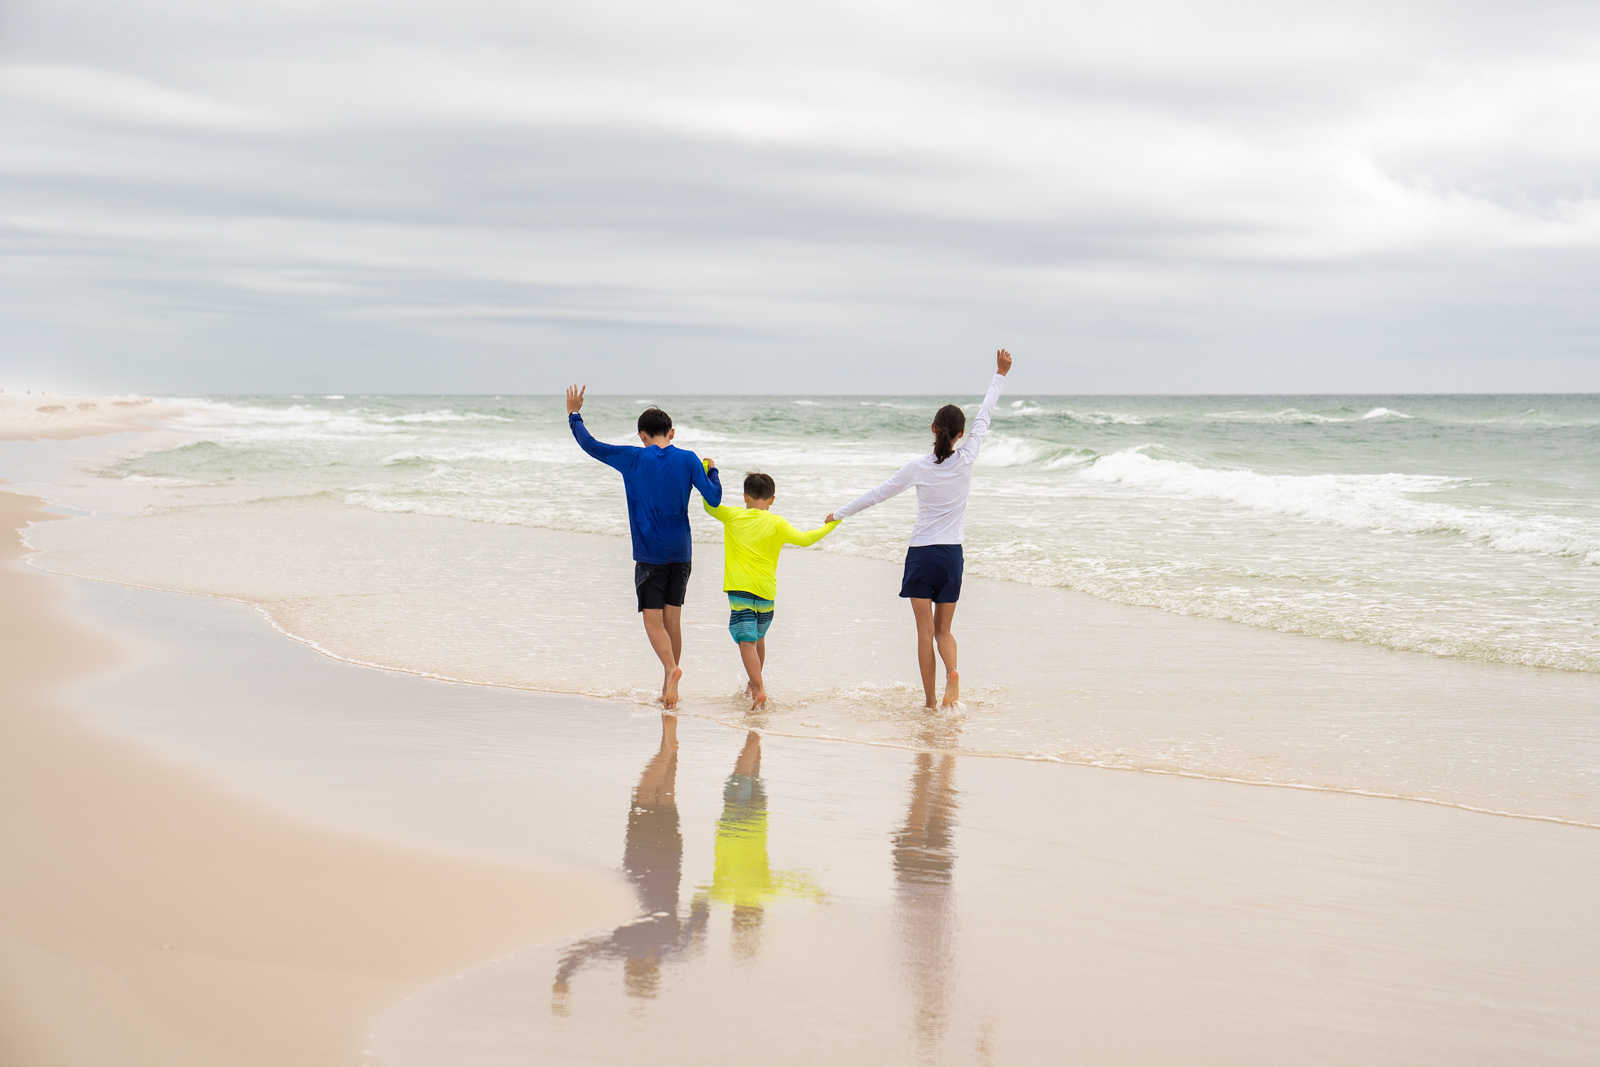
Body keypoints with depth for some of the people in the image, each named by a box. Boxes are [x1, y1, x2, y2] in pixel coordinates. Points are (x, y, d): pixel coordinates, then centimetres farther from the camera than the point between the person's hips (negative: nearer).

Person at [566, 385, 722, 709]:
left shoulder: (632, 459, -3)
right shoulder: (687, 460, 0)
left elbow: (590, 445, 4)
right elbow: (713, 499, -4)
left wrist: (574, 415, 19)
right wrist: (712, 472, 15)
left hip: (649, 554, -3)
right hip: (681, 552, 3)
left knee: (653, 620, -4)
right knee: (672, 619, 10)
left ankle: (671, 668, -30)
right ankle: (670, 688, 13)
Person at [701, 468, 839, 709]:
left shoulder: (733, 516, 3)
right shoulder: (777, 523, 1)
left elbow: (709, 504, 16)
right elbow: (804, 539, -4)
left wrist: (710, 473, 24)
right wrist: (829, 526, 9)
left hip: (740, 590, -3)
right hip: (766, 592, 3)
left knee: (746, 641, -9)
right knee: (758, 637, 24)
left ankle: (759, 689, -24)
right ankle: (754, 682, 40)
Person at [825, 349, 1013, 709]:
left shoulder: (919, 467, -8)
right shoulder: (966, 460, -5)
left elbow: (878, 493, -1)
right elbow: (984, 417, 5)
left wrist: (840, 513, 10)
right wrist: (1000, 375, 16)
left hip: (921, 555, -2)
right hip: (951, 554, 2)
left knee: (926, 631, 2)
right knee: (943, 629, 12)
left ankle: (930, 702, 1)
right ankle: (952, 673, -19)